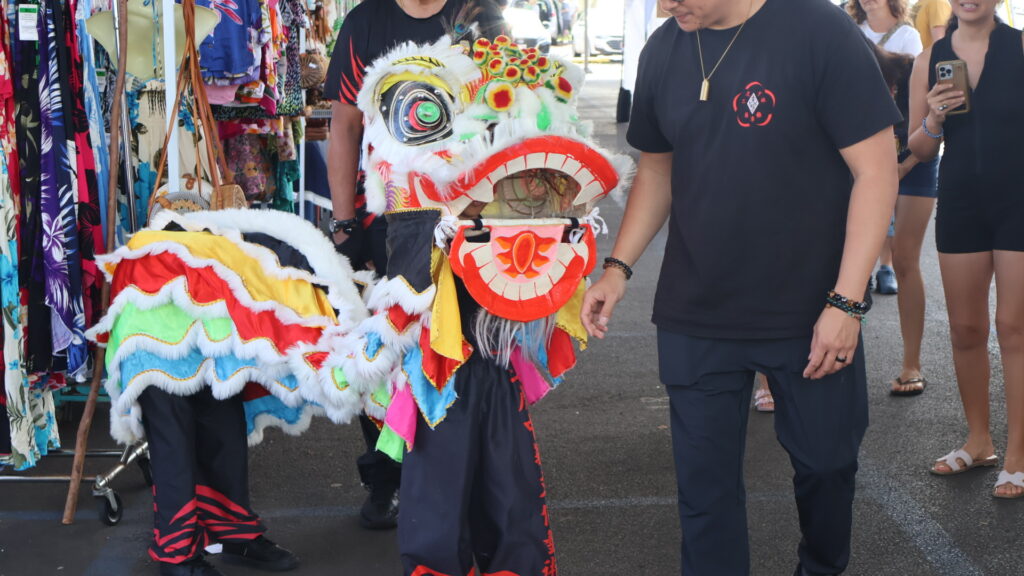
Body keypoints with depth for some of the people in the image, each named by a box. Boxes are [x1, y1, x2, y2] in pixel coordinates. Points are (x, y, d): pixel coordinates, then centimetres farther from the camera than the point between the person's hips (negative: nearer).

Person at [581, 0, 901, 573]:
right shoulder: (664, 50, 2)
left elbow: (875, 169, -13)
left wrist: (847, 301, -17)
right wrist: (619, 266, 1)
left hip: (810, 314, -3)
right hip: (694, 318, 3)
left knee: (826, 459, 14)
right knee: (705, 482, 6)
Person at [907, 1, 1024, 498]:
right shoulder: (930, 61, 4)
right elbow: (918, 149, 8)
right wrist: (933, 119, -11)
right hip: (959, 205, 4)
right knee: (965, 328, 10)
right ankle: (978, 441, 26)